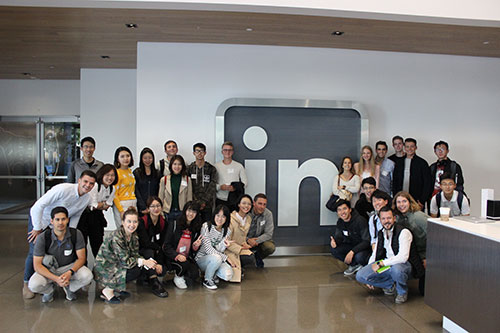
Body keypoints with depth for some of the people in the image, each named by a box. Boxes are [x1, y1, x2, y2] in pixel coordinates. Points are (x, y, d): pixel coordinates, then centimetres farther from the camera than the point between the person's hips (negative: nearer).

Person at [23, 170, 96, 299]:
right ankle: (27, 283, 12)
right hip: (38, 218, -6)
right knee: (35, 251, -9)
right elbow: (38, 206, -30)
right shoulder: (63, 189, -33)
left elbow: (75, 217, 4)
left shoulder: (87, 199, -12)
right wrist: (38, 229, -22)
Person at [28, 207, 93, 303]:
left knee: (87, 276, -28)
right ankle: (49, 290, 7)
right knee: (34, 285, -30)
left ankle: (69, 287, 6)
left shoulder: (76, 234, -17)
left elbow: (81, 258, -12)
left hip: (70, 267, 1)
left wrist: (70, 272, -32)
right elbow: (37, 265, -18)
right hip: (48, 269, 0)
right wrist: (56, 278, -31)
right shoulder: (43, 237, -19)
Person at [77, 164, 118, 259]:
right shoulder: (95, 186, -23)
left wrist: (98, 205, -12)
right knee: (82, 242, -1)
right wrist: (103, 203, -5)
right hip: (84, 215, -6)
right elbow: (93, 206, -20)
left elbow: (107, 206, 2)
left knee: (98, 242, 9)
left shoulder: (112, 189, 0)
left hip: (97, 216, 6)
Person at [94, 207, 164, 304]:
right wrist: (144, 262, -23)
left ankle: (118, 288, 7)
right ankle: (108, 290, -7)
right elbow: (125, 261, -27)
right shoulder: (116, 237, -25)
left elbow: (135, 255, -1)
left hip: (118, 266, 8)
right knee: (135, 270, -24)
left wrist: (147, 261, -19)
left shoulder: (134, 236, 0)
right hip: (104, 269, -8)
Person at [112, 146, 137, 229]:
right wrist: (121, 210, -15)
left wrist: (134, 203, 15)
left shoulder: (130, 171, 12)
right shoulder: (116, 172, -9)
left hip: (133, 204, 7)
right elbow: (114, 194, -11)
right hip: (122, 204, -7)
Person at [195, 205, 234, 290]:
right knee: (216, 258, -36)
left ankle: (213, 274, 10)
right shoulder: (206, 226, -14)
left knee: (228, 275, -24)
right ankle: (207, 280, -7)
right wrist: (226, 258, -17)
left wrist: (224, 244, -28)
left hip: (217, 259, 4)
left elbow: (219, 250, -5)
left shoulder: (227, 231, 0)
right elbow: (208, 249, -17)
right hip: (202, 258, -3)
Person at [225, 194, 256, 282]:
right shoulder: (231, 219, -18)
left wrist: (244, 244, -2)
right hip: (230, 250, -6)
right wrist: (240, 249, -16)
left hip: (241, 248, 6)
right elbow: (227, 241, -15)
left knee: (251, 257, -23)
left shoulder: (249, 219, 5)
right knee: (250, 258, -25)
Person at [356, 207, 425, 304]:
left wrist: (381, 263, -23)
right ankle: (391, 285, 8)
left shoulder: (403, 232, -15)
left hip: (404, 264, -5)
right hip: (388, 263, 6)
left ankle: (402, 292, -7)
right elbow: (374, 255, 16)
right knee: (360, 275, -11)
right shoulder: (381, 234, 6)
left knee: (396, 269, -42)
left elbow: (403, 257, -27)